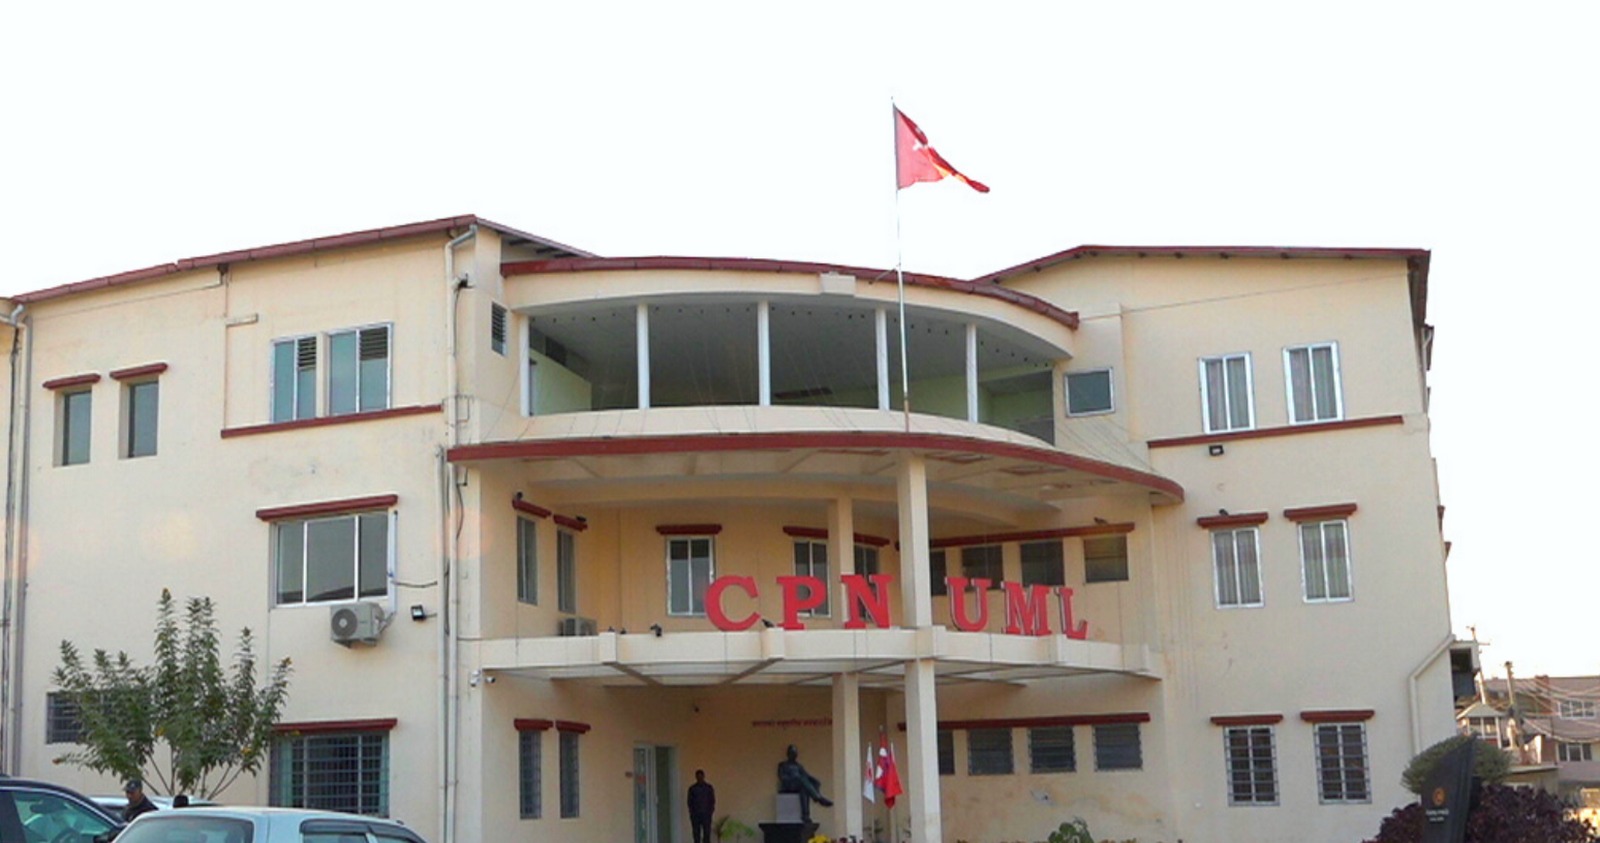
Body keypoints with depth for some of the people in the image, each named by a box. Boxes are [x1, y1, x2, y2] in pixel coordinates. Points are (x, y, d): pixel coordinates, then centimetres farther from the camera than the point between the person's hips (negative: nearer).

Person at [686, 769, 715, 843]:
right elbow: (689, 801, 7)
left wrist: (710, 811, -5)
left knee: (707, 833, -7)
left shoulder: (709, 787, 6)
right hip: (695, 814, 1)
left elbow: (712, 800, 7)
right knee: (696, 834, -2)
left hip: (706, 814, -1)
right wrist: (691, 812, -5)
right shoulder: (692, 788, 7)